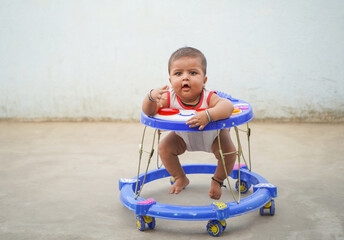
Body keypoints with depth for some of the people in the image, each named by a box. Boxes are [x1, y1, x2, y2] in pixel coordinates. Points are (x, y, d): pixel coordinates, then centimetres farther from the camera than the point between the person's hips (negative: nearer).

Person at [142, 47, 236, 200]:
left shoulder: (208, 98, -41)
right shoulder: (169, 97, -31)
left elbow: (227, 106, -58)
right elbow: (148, 111, -35)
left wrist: (208, 115, -75)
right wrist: (151, 97, -57)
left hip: (213, 135, -3)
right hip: (184, 136, 3)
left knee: (229, 153, -20)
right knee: (164, 147, -9)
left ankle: (217, 181, 14)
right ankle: (181, 179, 18)